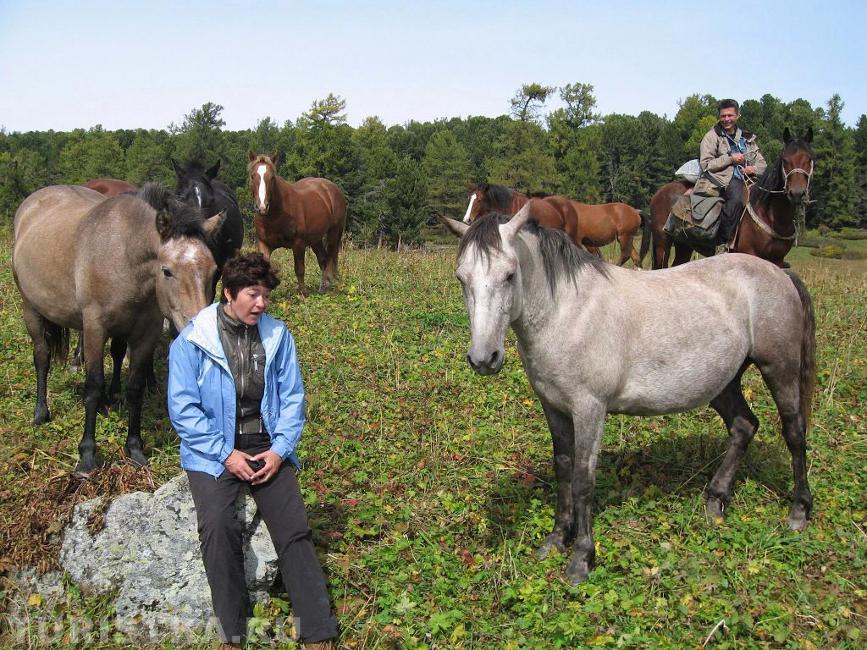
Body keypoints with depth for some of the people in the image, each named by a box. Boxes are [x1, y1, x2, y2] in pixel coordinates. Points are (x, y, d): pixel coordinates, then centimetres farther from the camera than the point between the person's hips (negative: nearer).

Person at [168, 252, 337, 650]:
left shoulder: (277, 335, 3)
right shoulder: (191, 341, -6)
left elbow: (292, 397, 5)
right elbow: (183, 408, -8)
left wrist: (279, 450, -8)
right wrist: (226, 454, -15)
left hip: (267, 447, 2)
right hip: (213, 450, -2)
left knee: (294, 529, -14)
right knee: (218, 526, -26)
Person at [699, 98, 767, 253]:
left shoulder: (747, 138, 22)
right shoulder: (712, 136, 6)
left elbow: (762, 163, 23)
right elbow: (706, 165, -5)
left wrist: (754, 169, -1)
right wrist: (730, 159, -11)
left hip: (746, 177, 6)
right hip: (723, 179, -6)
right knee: (737, 198, -37)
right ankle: (722, 242, -32)